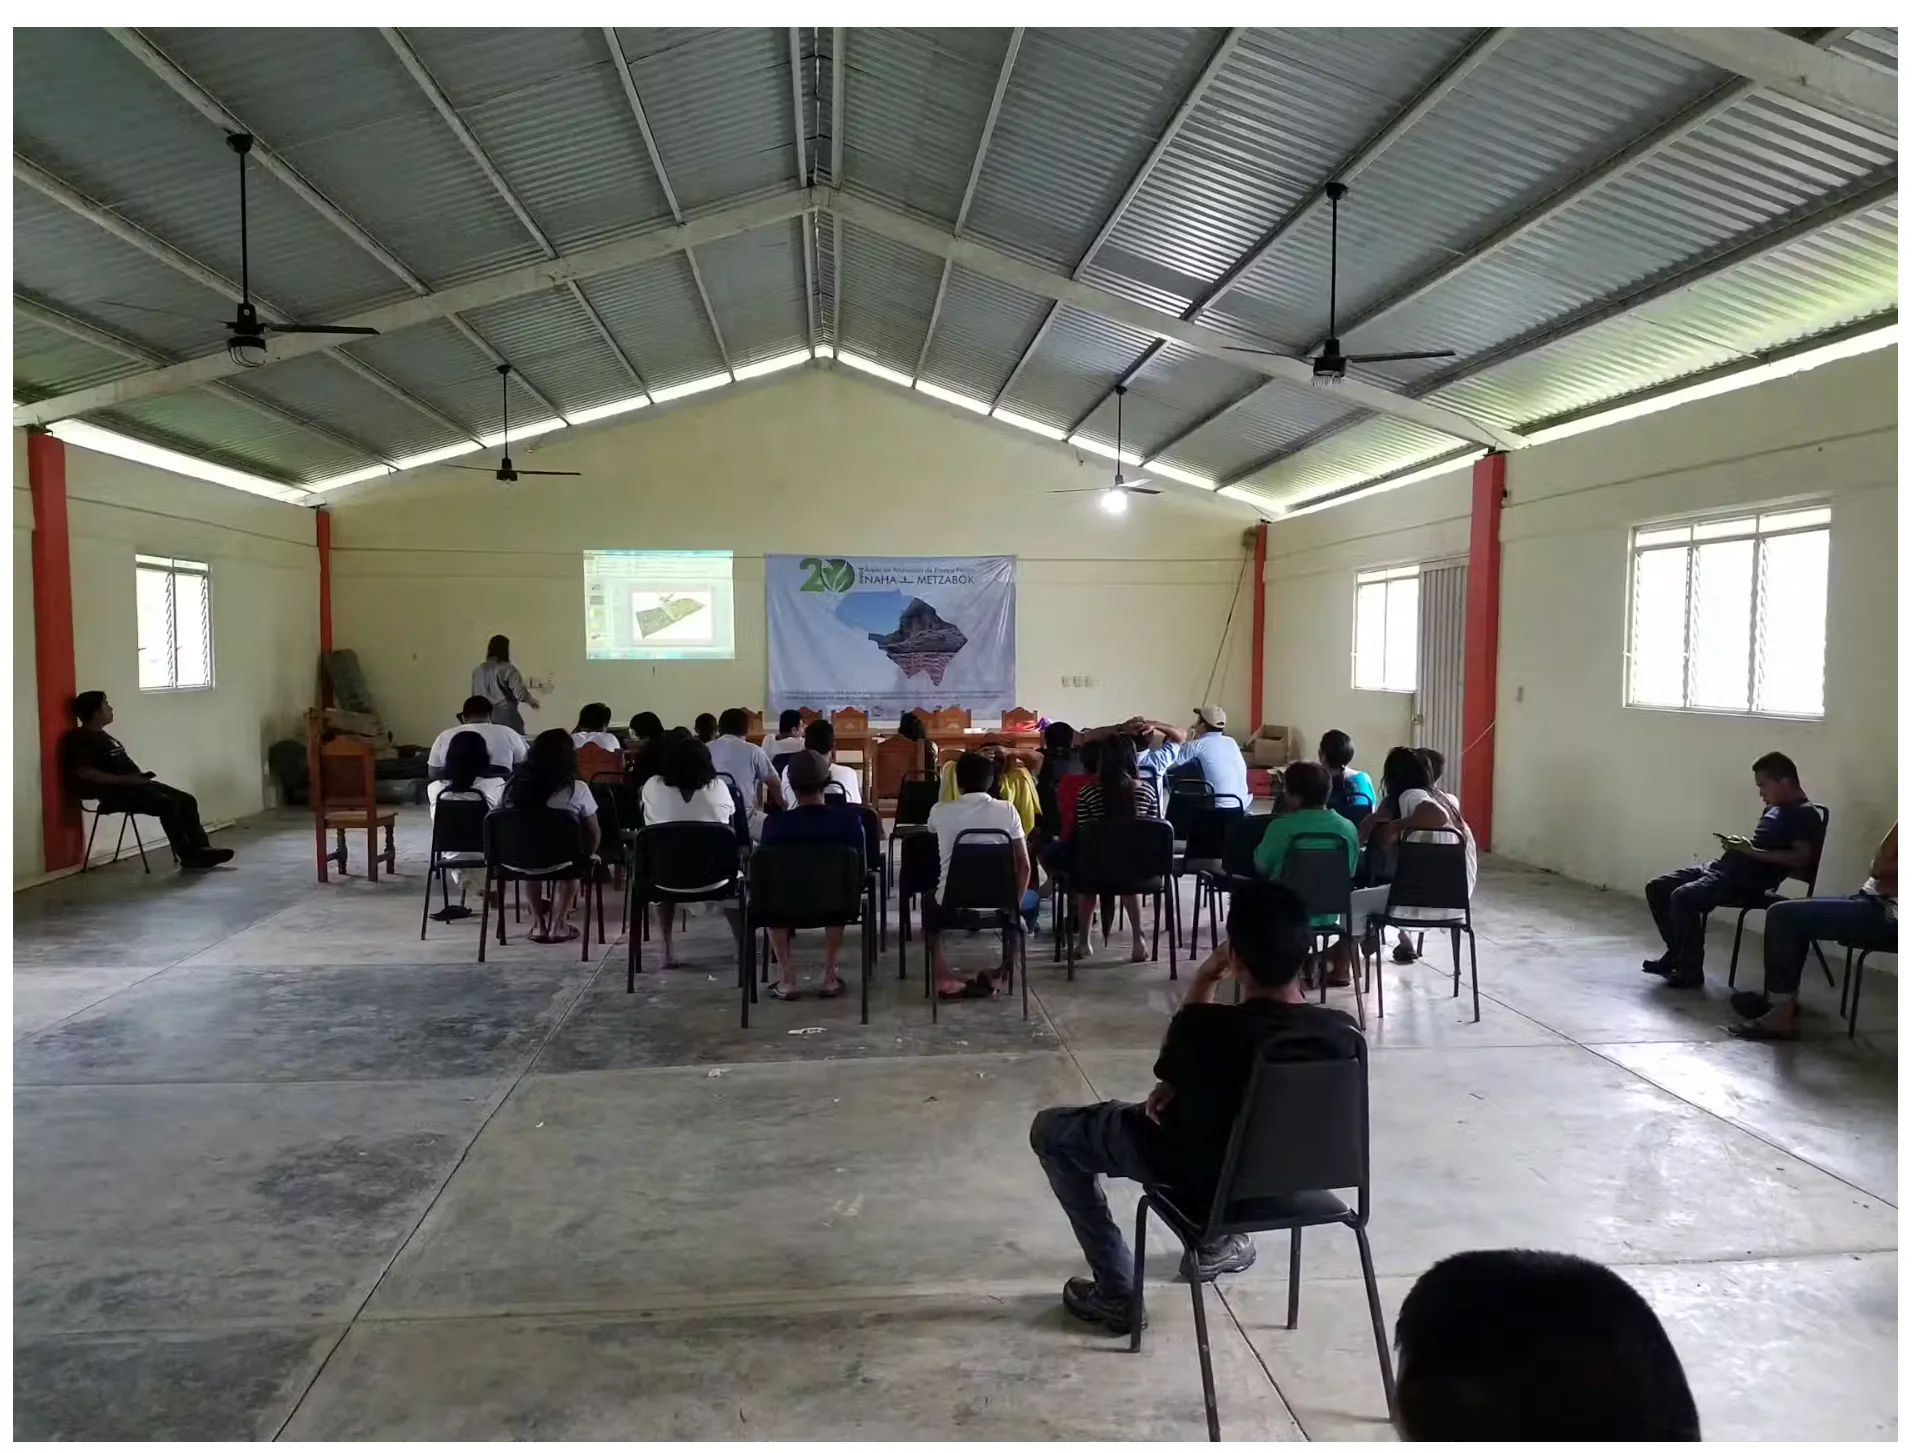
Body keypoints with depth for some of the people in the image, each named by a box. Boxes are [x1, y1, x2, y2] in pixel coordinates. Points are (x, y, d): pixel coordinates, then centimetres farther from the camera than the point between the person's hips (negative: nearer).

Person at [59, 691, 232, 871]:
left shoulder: (101, 735, 22)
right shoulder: (80, 739, -7)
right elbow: (84, 773, -20)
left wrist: (139, 776, 6)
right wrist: (123, 780, -21)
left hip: (132, 785, 10)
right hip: (113, 792, -10)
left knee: (187, 800, -4)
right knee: (167, 804, -27)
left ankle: (201, 850, -8)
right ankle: (189, 858, -22)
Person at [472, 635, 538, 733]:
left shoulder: (478, 670, 7)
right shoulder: (508, 669, -8)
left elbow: (475, 696, 11)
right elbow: (520, 693, -12)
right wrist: (532, 701, 6)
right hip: (506, 714, -5)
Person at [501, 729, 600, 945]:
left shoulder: (516, 785, -2)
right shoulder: (577, 789, -10)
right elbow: (593, 833, 1)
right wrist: (588, 855, 23)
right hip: (562, 861, -3)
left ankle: (539, 923, 32)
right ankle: (557, 924, 25)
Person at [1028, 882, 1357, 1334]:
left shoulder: (1205, 1026, -32)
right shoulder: (1343, 1030, -20)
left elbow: (1171, 1075, -8)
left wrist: (1203, 983, -10)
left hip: (1199, 1175, -5)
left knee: (1050, 1130, 14)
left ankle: (1115, 1292, 15)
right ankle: (1218, 1242, 35)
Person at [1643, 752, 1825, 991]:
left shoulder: (1805, 814, -7)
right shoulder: (1774, 808, 21)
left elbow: (1801, 858, -19)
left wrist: (1752, 852, -19)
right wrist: (1737, 844, 9)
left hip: (1749, 881, -10)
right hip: (1724, 867, 10)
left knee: (1683, 897, -29)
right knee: (1656, 888, 3)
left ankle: (1690, 971, -17)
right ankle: (1677, 953, 13)